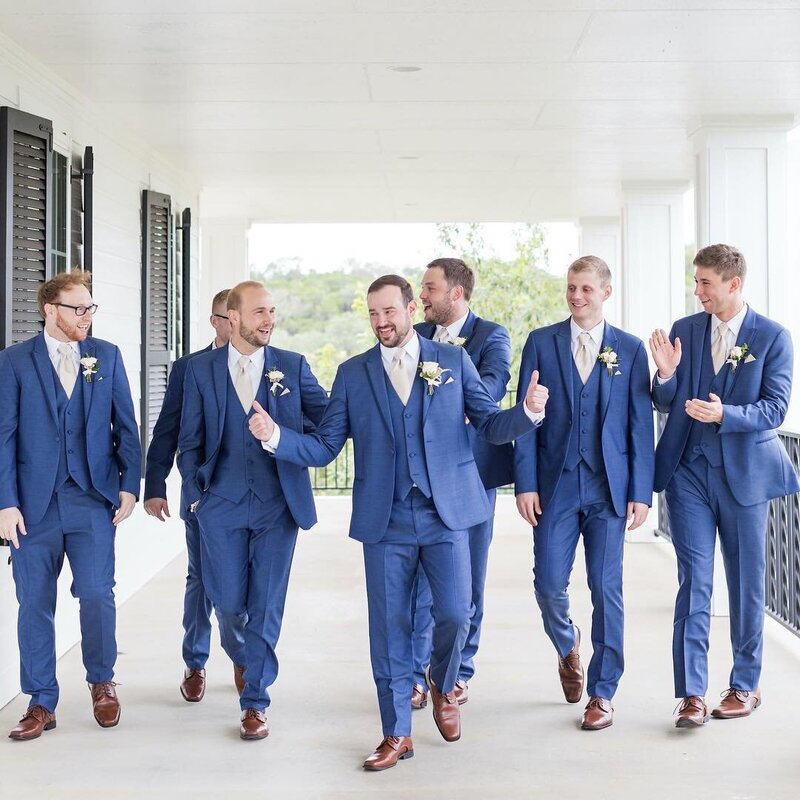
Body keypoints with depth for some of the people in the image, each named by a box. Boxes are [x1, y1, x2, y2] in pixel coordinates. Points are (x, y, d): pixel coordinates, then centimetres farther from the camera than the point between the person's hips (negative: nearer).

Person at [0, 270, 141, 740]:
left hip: (93, 499, 0)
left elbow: (126, 425, 9)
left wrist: (130, 485, 0)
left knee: (97, 594, -7)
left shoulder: (107, 356, 8)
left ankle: (102, 682, 19)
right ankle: (41, 704, 17)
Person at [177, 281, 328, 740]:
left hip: (278, 504, 0)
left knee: (266, 607, 2)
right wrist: (195, 494, 2)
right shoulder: (201, 369, 3)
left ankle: (256, 700, 15)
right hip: (222, 502, 1)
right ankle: (244, 652, 41)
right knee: (228, 601, 5)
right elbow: (190, 439, 7)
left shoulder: (293, 367, 2)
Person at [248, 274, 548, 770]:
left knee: (455, 613, -6)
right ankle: (397, 734, 18)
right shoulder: (353, 373, 7)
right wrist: (276, 436, -12)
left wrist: (529, 412, -16)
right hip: (385, 520, 1)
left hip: (446, 512, -1)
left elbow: (490, 424, 4)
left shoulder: (453, 361, 6)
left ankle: (443, 687, 27)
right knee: (389, 626, 4)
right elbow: (324, 448, 4)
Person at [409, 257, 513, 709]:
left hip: (473, 469, -2)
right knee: (419, 575, 1)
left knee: (468, 578, 7)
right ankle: (415, 673, 9)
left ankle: (458, 672, 19)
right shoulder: (414, 336, 13)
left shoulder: (492, 336, 0)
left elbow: (494, 383, -19)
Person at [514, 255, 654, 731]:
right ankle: (567, 646, 33)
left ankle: (603, 692, 14)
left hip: (609, 488, 0)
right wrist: (525, 483, -4)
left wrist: (642, 492, -3)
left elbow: (641, 424, 3)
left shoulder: (630, 349, 5)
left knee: (606, 590, 1)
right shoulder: (541, 343, 5)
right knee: (549, 584, 0)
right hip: (555, 484, 1)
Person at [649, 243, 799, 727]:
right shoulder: (683, 330, 5)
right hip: (689, 471, 1)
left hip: (745, 471, -1)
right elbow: (667, 405, 6)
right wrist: (666, 375, -15)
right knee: (694, 582, -2)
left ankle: (746, 686, 24)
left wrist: (725, 414, -24)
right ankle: (692, 694, 0)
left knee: (747, 582, 9)